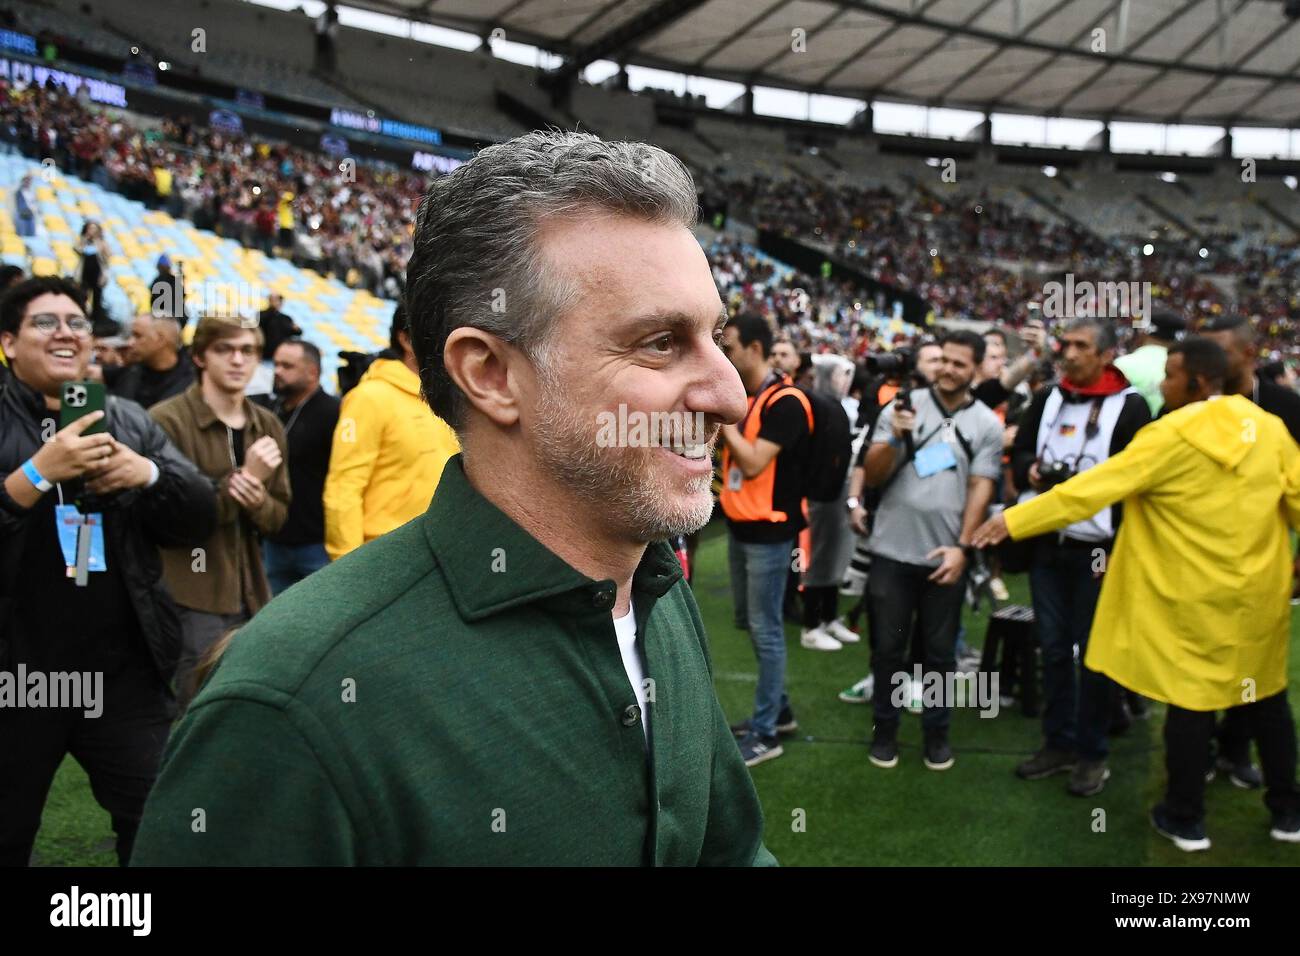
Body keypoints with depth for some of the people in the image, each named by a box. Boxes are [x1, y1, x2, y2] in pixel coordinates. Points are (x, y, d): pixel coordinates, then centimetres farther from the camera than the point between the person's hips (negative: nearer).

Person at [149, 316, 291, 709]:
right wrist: (242, 478, -20)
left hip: (251, 597, 6)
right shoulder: (166, 421, -9)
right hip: (191, 603, -6)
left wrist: (258, 501, -12)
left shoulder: (268, 426, 10)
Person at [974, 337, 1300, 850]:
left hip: (1198, 593, -6)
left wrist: (1014, 519, -18)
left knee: (1190, 700, 5)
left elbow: (1092, 487, -20)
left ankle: (1185, 818, 17)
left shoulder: (1172, 435, -17)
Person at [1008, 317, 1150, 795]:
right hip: (1046, 543, 5)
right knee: (1053, 647, 12)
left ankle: (1092, 752, 18)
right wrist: (1031, 470, -4)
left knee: (1094, 652, 4)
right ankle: (1059, 742, 26)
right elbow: (1019, 452, 17)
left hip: (1098, 549, -5)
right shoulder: (1047, 399, 11)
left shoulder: (1130, 406, -6)